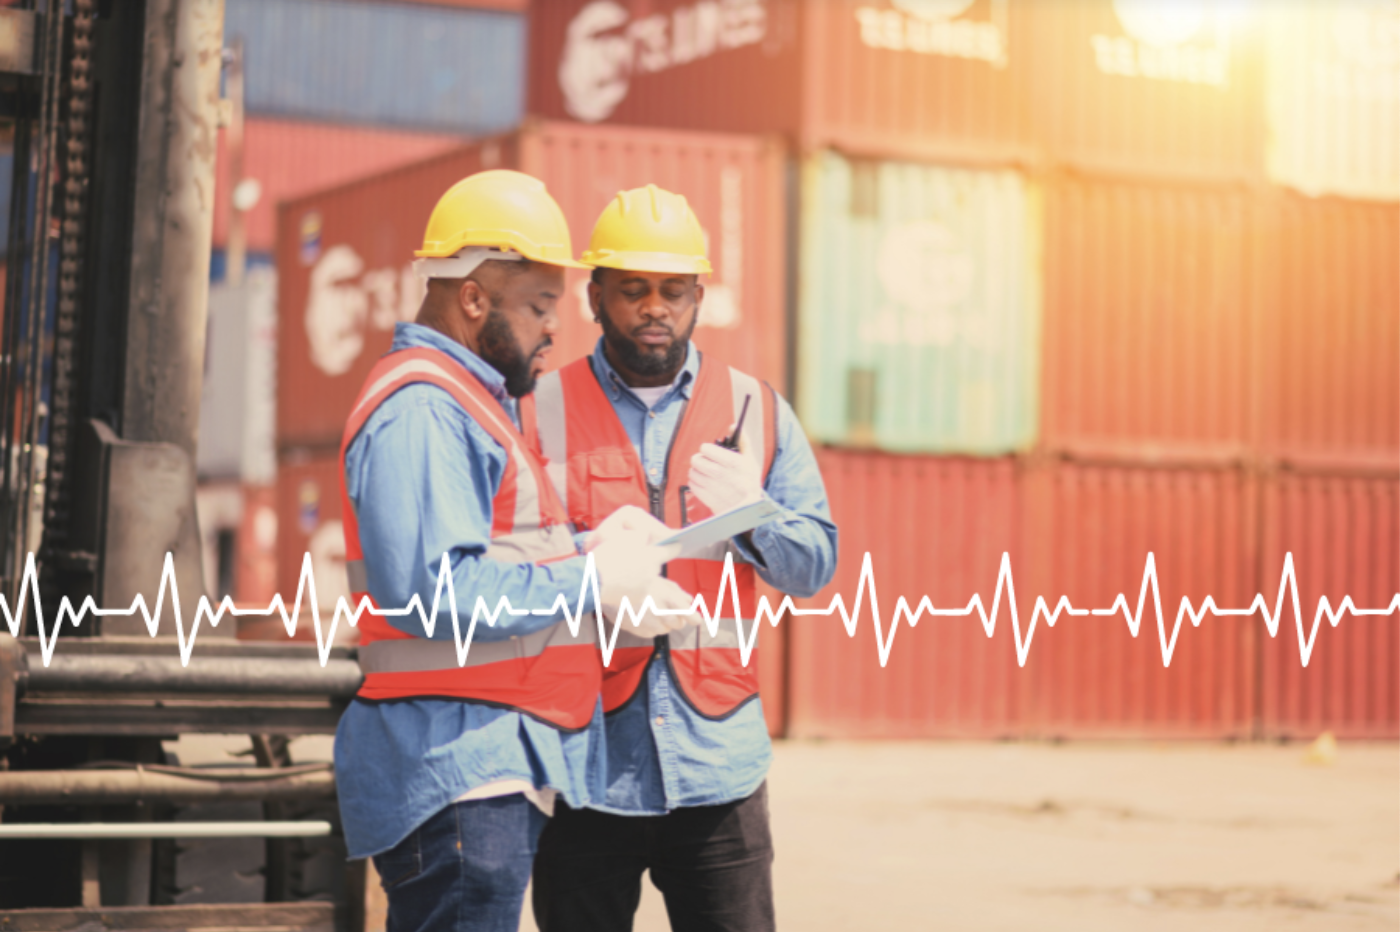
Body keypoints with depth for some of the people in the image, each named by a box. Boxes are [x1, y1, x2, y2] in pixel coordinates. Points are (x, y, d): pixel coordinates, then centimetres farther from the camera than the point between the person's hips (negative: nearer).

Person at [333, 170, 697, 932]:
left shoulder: (469, 404, 23)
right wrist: (591, 582, -17)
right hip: (456, 774, -11)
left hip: (496, 767, 11)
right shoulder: (419, 409, -13)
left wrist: (592, 551, 8)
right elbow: (432, 587, -25)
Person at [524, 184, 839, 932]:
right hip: (584, 762, -1)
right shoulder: (538, 412, 4)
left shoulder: (756, 412, 11)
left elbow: (815, 568, 7)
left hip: (718, 764, 1)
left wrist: (751, 514, -13)